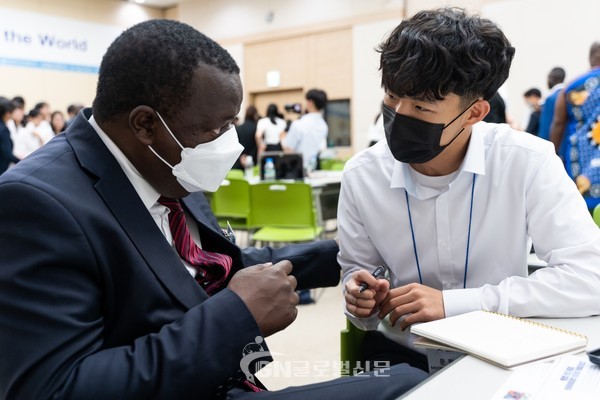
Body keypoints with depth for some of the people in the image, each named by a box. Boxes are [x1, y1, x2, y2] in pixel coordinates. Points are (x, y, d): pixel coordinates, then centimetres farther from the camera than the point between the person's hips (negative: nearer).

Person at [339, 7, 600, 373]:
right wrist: (362, 300, -21)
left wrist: (454, 303, -28)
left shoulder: (527, 162, -19)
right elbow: (355, 269, 2)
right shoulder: (361, 176, -12)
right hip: (402, 353, 2)